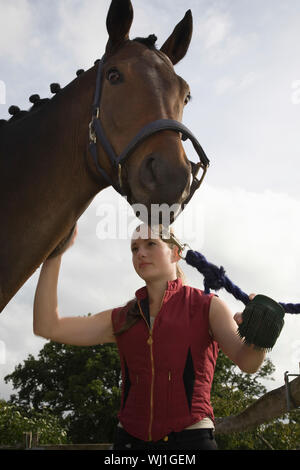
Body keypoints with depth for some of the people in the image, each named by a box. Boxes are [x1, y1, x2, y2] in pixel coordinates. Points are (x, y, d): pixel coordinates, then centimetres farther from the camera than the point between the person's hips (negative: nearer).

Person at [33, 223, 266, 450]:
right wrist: (55, 252, -1)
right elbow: (47, 327, 3)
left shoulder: (208, 306, 3)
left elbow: (247, 361, -14)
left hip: (190, 439, -3)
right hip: (131, 441, 3)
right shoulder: (122, 319, 12)